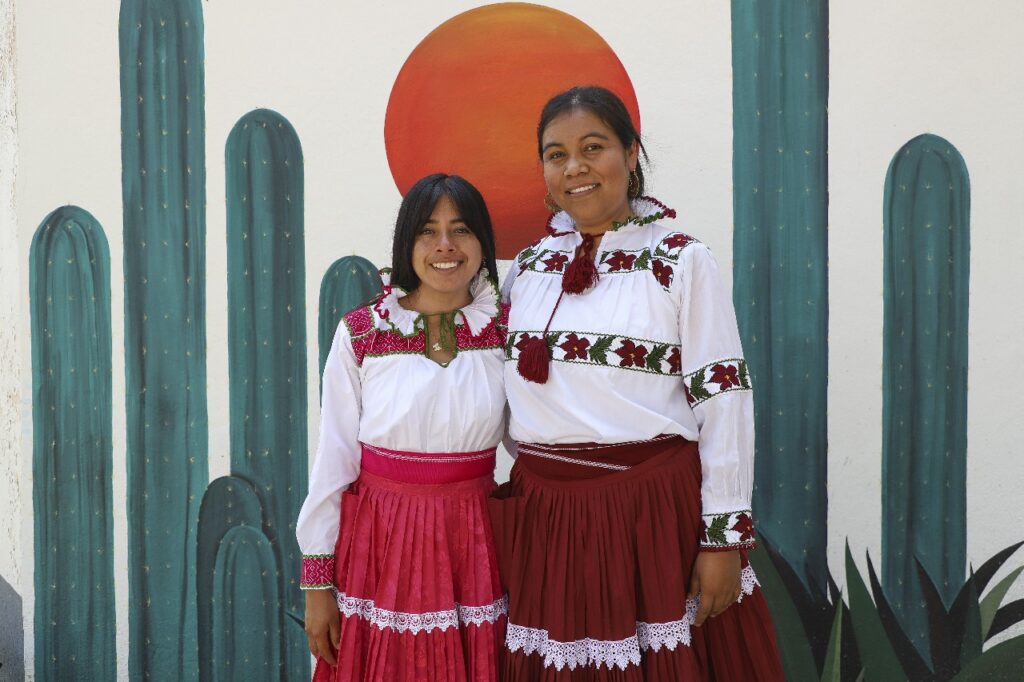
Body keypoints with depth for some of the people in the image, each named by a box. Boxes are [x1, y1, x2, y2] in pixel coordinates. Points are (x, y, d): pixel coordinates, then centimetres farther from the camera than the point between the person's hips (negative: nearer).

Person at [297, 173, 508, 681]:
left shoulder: (506, 328, -2)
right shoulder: (360, 334, -6)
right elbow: (333, 461, -3)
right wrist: (317, 584, -2)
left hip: (476, 542, 1)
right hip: (381, 541, -1)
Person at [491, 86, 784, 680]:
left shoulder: (681, 261, -5)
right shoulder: (529, 266, 8)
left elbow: (724, 401, -8)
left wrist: (723, 538, -11)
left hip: (655, 512, -4)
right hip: (543, 517, 4)